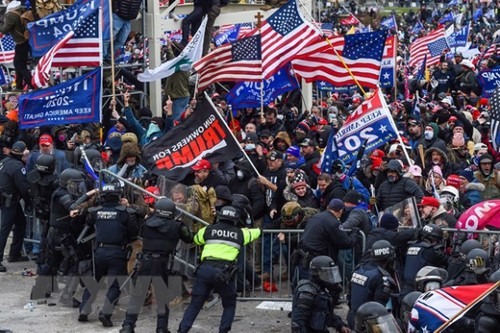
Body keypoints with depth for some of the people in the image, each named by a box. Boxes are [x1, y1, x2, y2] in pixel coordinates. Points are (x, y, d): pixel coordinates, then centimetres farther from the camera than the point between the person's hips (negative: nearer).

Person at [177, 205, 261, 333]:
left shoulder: (208, 230, 15)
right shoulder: (240, 233, 15)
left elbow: (196, 239, 35)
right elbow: (256, 232, 34)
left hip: (205, 268, 1)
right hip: (224, 272, -1)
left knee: (195, 303, 8)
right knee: (229, 304, 19)